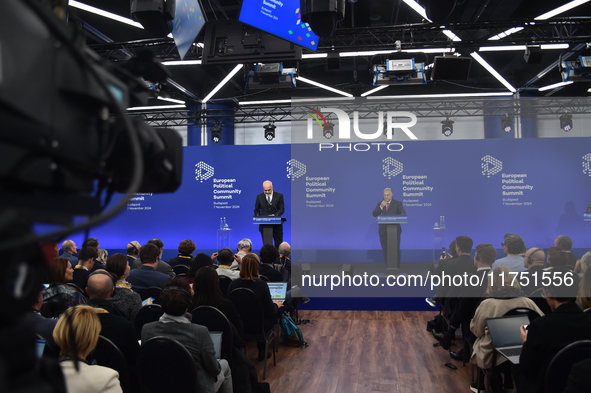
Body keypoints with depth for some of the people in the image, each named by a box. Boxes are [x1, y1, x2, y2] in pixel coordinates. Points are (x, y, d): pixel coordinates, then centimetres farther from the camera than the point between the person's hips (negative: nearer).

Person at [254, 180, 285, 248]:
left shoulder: (279, 196, 0)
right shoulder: (259, 196, 4)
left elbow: (282, 209, -2)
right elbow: (256, 210, 9)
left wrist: (275, 215, -20)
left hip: (276, 225, -1)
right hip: (264, 225, 1)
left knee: (278, 244, 4)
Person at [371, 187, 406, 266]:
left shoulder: (398, 203, 4)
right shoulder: (379, 203, 10)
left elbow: (404, 215, -8)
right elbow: (374, 214, -2)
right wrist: (381, 207, -17)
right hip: (383, 230, 2)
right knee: (385, 250, 6)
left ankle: (396, 266, 6)